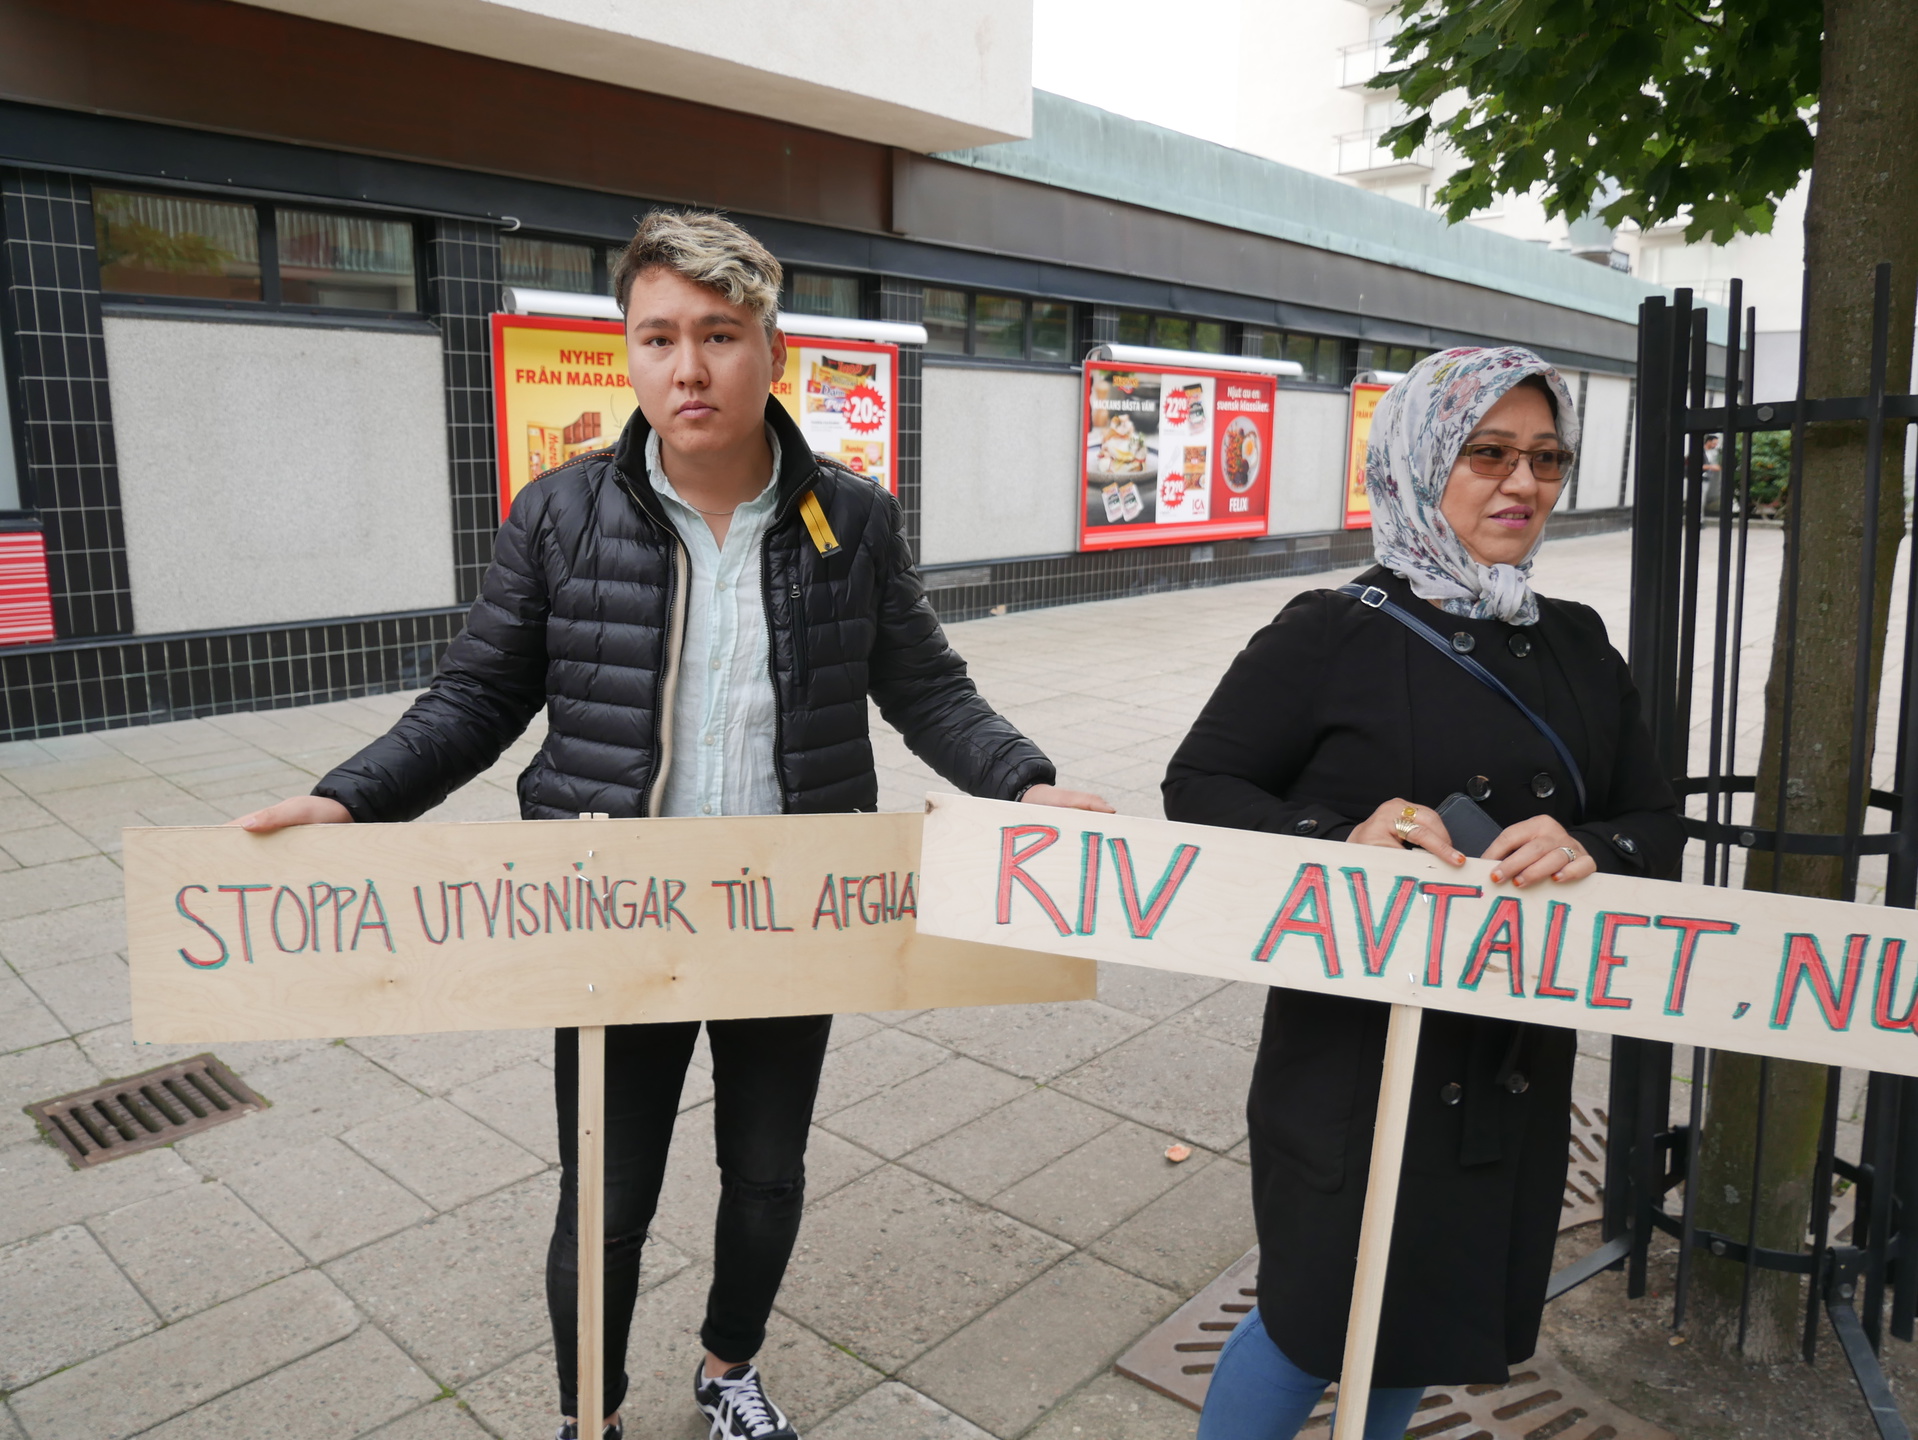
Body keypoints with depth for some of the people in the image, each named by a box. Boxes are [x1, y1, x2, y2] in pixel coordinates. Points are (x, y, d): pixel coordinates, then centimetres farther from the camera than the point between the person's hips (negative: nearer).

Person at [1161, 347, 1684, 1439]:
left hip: (1517, 1056, 6)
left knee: (1437, 1310, 22)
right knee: (1314, 1317, 7)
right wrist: (1339, 840, -26)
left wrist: (1589, 850, -17)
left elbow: (1658, 828, 7)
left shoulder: (1579, 649, 6)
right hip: (1351, 1048, -5)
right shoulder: (1331, 637, -11)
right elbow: (1198, 785, -9)